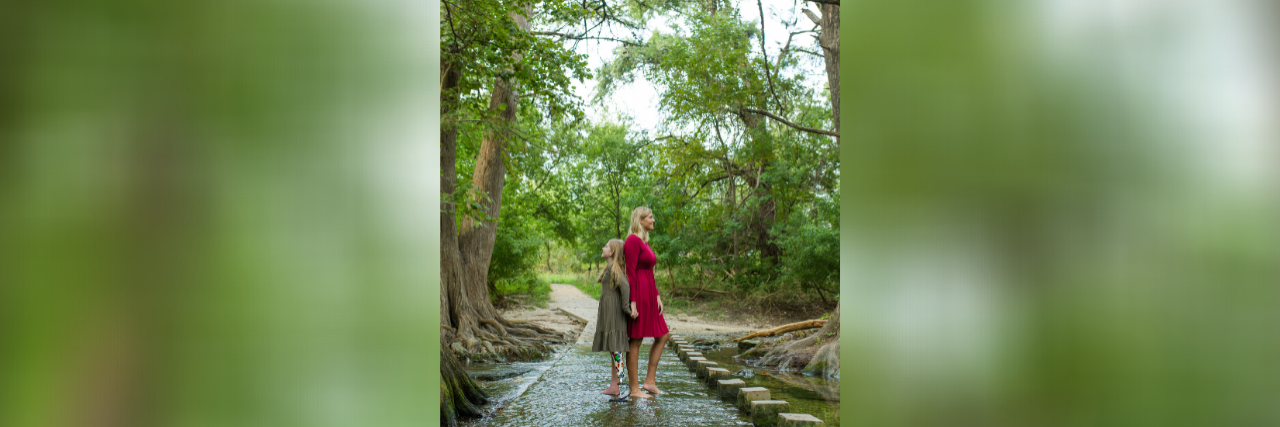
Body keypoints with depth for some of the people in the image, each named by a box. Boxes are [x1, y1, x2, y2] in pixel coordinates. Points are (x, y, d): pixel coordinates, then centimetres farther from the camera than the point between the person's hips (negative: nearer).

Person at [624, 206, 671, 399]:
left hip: (649, 294, 10)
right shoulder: (633, 240, -12)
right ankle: (634, 388, 4)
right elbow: (630, 273, -17)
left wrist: (657, 295, 14)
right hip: (638, 294, -10)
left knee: (662, 335, 12)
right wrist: (633, 302, -21)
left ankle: (649, 381, 16)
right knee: (635, 341, -3)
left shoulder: (645, 241, 18)